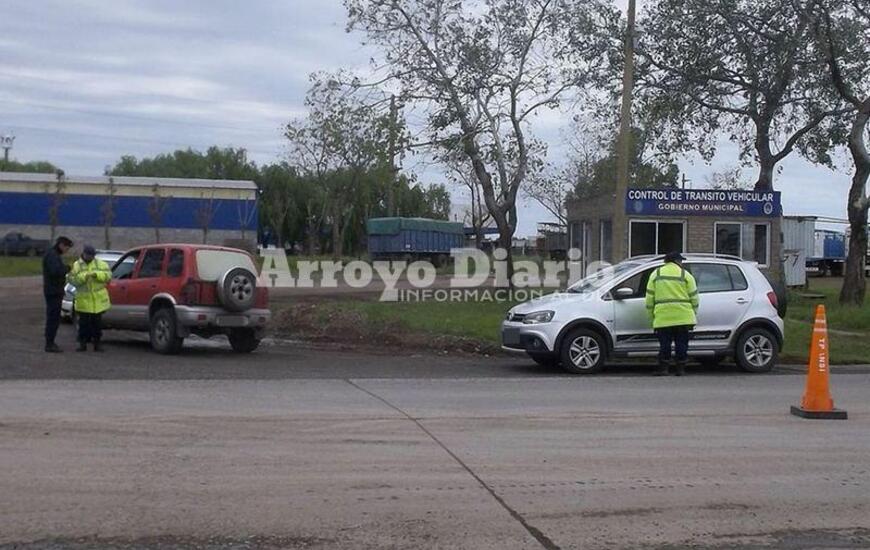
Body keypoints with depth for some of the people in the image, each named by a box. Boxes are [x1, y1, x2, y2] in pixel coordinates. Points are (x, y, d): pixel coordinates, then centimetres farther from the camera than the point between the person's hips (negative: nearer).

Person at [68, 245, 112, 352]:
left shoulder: (100, 264, 5)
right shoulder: (76, 265, 3)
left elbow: (108, 275, -5)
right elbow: (72, 279, -7)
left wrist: (97, 274, -20)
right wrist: (83, 277, -22)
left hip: (98, 301, 1)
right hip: (83, 301, -1)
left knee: (97, 323, 7)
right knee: (83, 323, 2)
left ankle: (97, 343, 15)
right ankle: (83, 343, 11)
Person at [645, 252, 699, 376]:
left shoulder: (656, 274, 8)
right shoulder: (686, 275, 4)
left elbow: (649, 298, 6)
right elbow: (694, 297, 4)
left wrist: (652, 316, 12)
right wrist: (692, 313, 16)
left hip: (662, 318, 1)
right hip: (683, 318, -1)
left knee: (664, 344, 5)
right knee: (681, 344, 6)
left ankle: (663, 368, 1)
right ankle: (680, 369, 8)